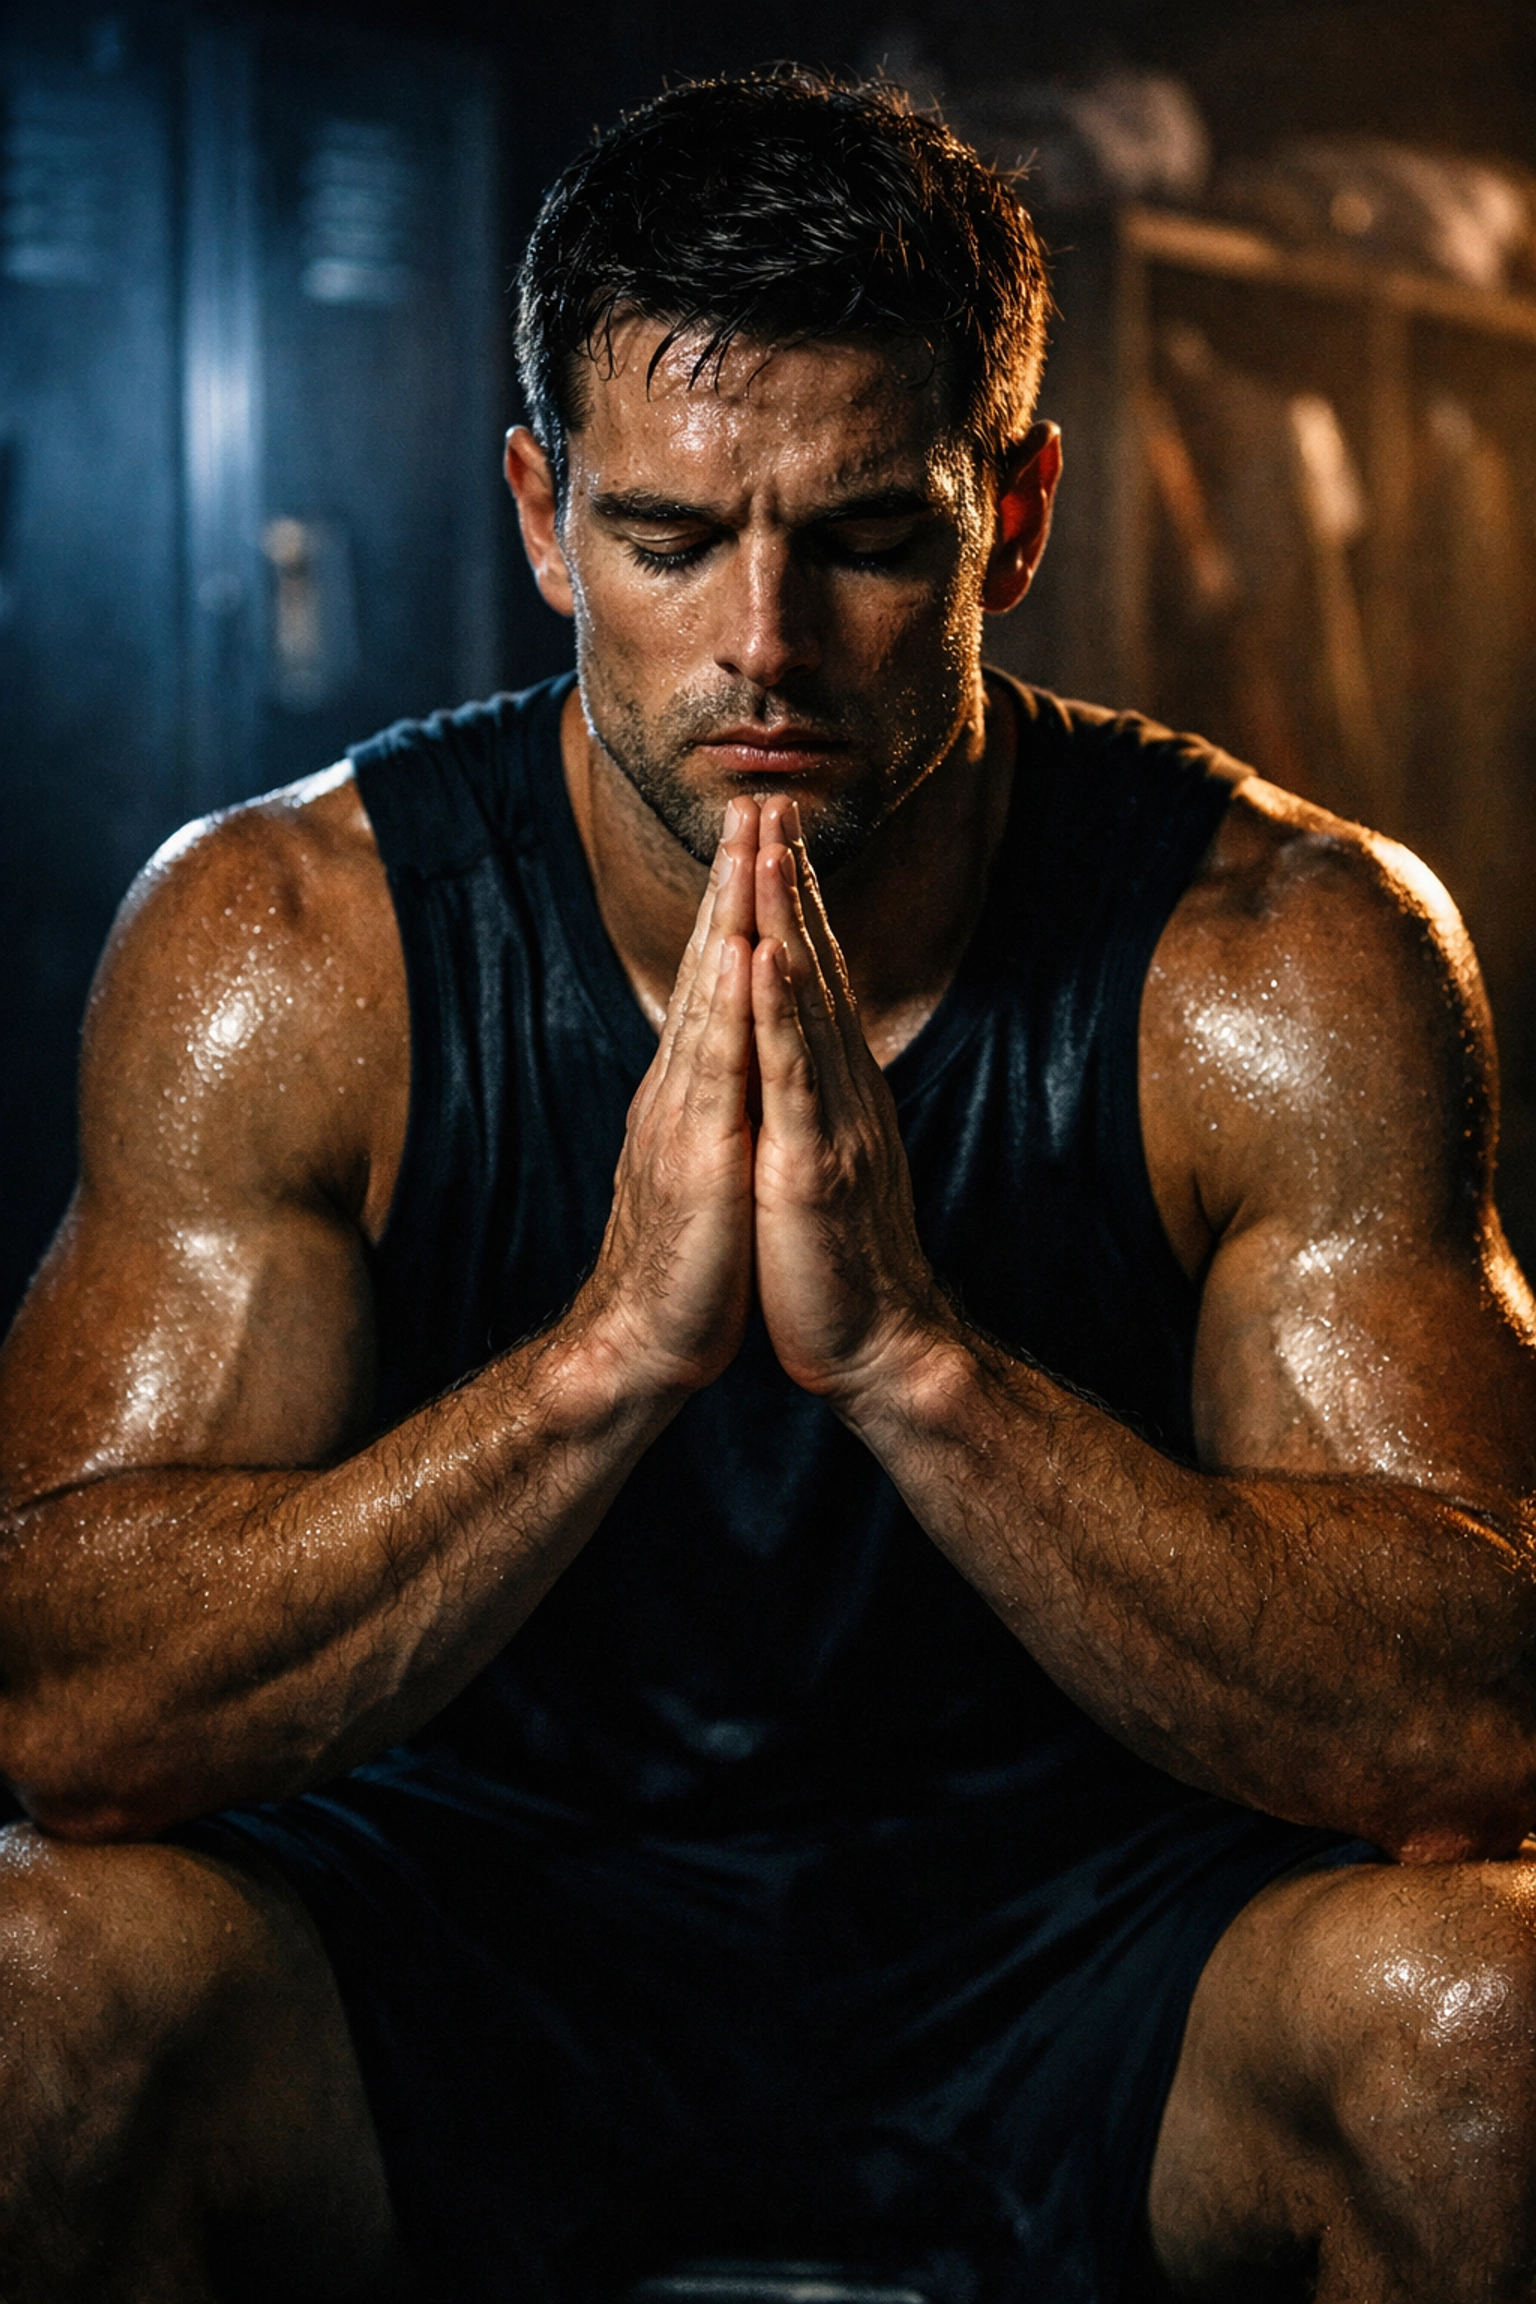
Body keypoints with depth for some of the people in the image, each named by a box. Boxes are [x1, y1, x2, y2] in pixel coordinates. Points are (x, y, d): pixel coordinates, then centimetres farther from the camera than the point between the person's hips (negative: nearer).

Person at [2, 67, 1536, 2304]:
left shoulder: (1285, 959, -13)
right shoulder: (280, 941, -12)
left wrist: (913, 1349, -35)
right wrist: (612, 1348, -35)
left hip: (1075, 1929, 0)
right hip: (471, 1904, 0)